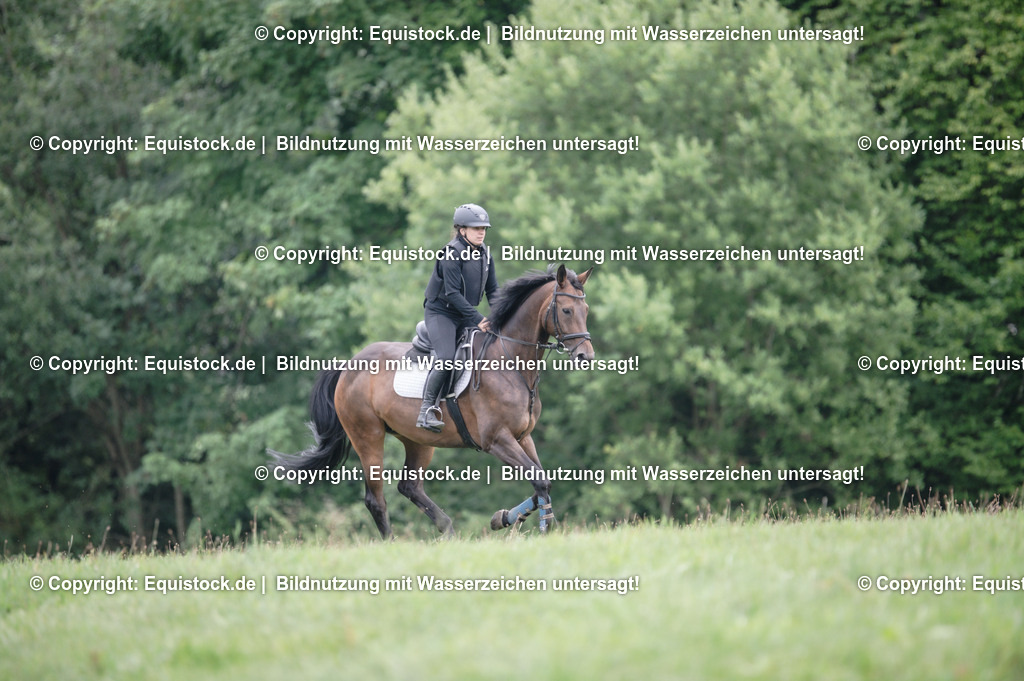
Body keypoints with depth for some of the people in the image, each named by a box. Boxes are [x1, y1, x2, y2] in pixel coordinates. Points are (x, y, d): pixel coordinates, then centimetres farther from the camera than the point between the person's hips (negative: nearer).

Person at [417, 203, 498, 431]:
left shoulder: (485, 255, 6)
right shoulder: (452, 254, -16)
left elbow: (492, 291, 10)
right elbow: (452, 293, -21)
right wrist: (477, 319, -25)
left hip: (464, 315, 8)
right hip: (440, 312, -8)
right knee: (446, 358, -25)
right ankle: (426, 411, -18)